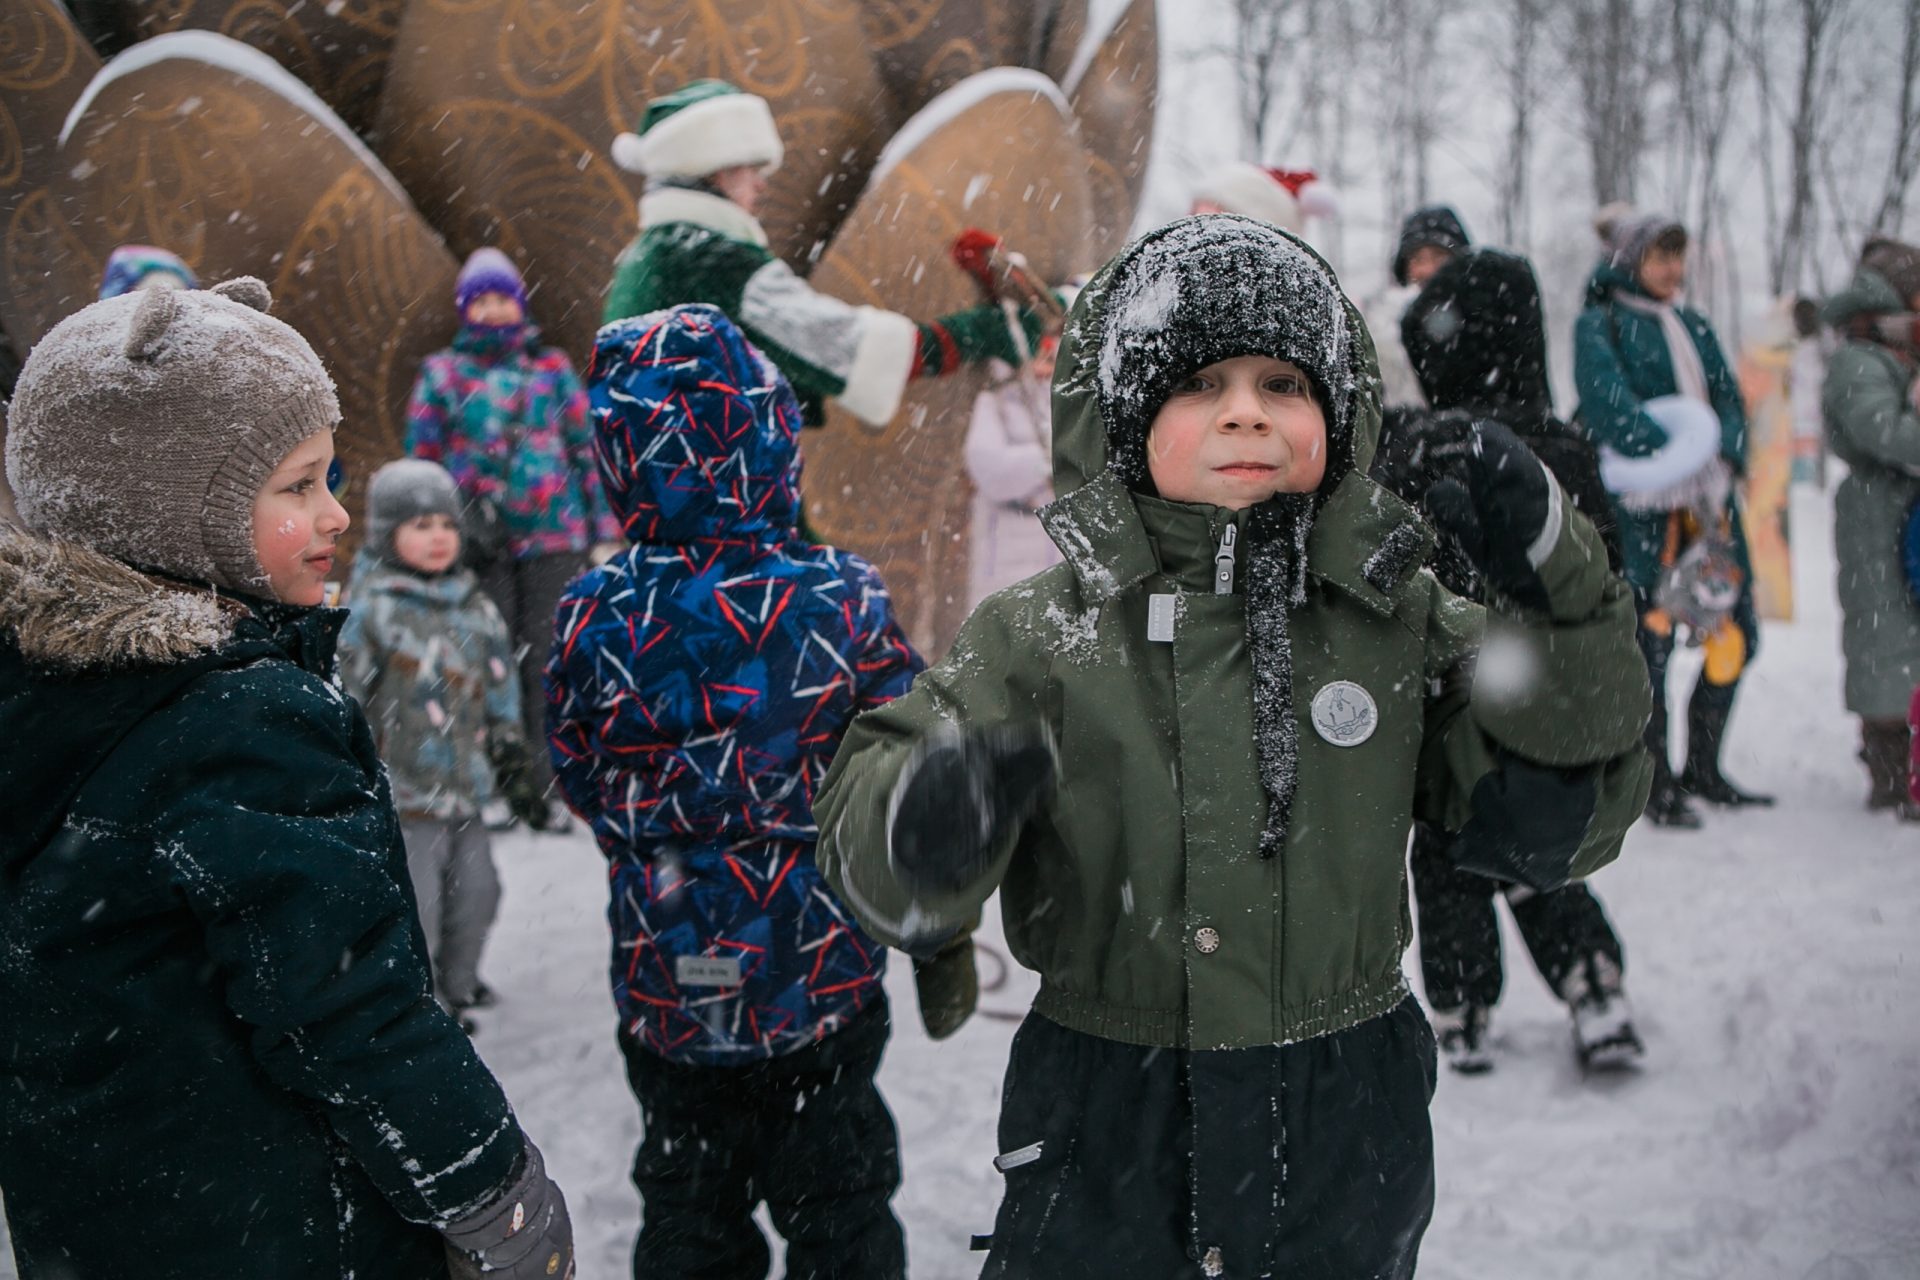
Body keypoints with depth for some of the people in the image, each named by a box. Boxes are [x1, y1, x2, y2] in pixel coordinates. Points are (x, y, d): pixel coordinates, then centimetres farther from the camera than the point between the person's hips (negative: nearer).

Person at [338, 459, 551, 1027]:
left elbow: (500, 700, 18)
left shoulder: (475, 608, 10)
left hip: (465, 790, 7)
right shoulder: (369, 608, -10)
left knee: (475, 892, 16)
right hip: (401, 794, -6)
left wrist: (515, 773, 19)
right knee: (414, 906, -5)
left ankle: (458, 985, 38)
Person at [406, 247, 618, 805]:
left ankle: (545, 785, 5)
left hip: (554, 535, 0)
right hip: (479, 541, 0)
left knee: (546, 660, -2)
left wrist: (603, 532, 8)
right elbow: (421, 459, 13)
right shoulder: (441, 374, 10)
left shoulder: (552, 367, 11)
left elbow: (586, 447, 12)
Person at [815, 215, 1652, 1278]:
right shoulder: (1043, 635, -7)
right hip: (1105, 1152, -1)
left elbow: (1556, 828, -5)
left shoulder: (1400, 623, -1)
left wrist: (1556, 596, -15)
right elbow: (866, 855, -10)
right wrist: (926, 817, -35)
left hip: (1347, 1151, 2)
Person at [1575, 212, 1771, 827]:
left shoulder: (1694, 326, 20)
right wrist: (1682, 459, -21)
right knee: (1651, 640, -7)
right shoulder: (1600, 324, 0)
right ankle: (1655, 782, 6)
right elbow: (1608, 402, -16)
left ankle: (1701, 769, 23)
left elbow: (1728, 400, 12)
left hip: (1709, 500, 7)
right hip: (1643, 505, -7)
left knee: (1736, 634, 8)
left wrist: (1723, 460, -9)